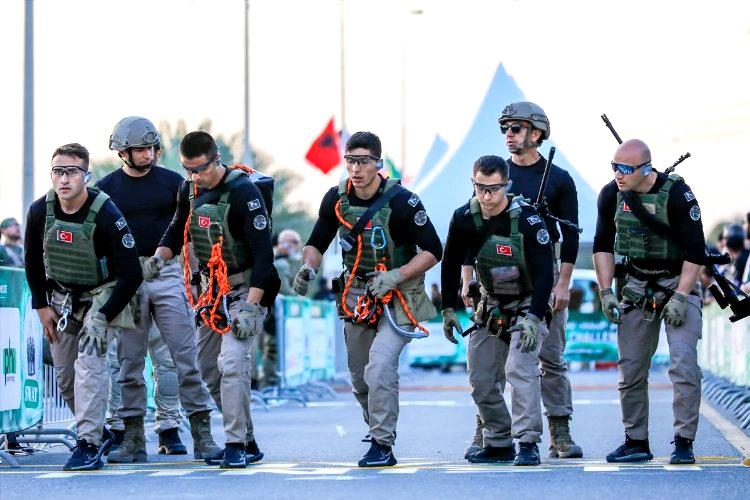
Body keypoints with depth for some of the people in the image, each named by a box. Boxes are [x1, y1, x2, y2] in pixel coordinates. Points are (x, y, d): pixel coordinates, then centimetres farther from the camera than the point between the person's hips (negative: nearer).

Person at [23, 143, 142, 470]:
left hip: (102, 296, -5)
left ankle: (89, 446, -23)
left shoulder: (106, 215, -25)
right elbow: (33, 262, 7)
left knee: (89, 361, -24)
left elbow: (131, 275, -21)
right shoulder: (40, 211, -11)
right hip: (62, 298, 5)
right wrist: (42, 306, 2)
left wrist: (103, 318, -23)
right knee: (65, 377, 8)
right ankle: (99, 431, 30)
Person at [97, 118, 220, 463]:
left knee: (185, 357, -4)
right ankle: (134, 438, 8)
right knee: (130, 361, 3)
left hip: (168, 275, -1)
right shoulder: (107, 188, 6)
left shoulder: (172, 182, 5)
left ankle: (202, 434, -3)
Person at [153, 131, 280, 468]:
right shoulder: (189, 190, 3)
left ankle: (236, 446, -19)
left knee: (231, 362, -22)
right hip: (211, 291, 8)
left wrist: (251, 306, -28)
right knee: (209, 369, 10)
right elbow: (177, 230, 20)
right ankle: (248, 443, 20)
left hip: (246, 289, -8)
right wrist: (158, 258, -2)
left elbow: (263, 252, -23)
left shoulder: (243, 192, -20)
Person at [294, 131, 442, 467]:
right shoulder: (336, 198, -3)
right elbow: (317, 242, 11)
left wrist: (394, 276, -24)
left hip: (397, 297, -6)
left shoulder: (401, 201, -17)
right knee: (359, 377, 14)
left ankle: (382, 446, -17)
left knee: (379, 369, -23)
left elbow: (433, 250, -14)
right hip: (356, 296, 6)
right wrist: (307, 268, -10)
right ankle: (379, 433, 37)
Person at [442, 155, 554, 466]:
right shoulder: (464, 219, -8)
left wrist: (533, 318, -31)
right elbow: (451, 264, 7)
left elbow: (544, 273, -23)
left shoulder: (527, 220, -23)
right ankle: (498, 444, 19)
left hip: (528, 305, -5)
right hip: (490, 306, 6)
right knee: (481, 381, 5)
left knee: (519, 369, -23)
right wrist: (449, 310, 3)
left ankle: (528, 444, -21)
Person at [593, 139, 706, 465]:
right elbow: (603, 245, 8)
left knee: (684, 364, -16)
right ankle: (636, 442, 13)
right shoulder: (611, 195, -5)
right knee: (630, 368, 3)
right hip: (636, 287, 5)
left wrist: (680, 297, -21)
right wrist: (606, 293, 0)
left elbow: (696, 251, -16)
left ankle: (684, 443, -10)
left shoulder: (676, 194, -19)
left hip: (679, 282, -5)